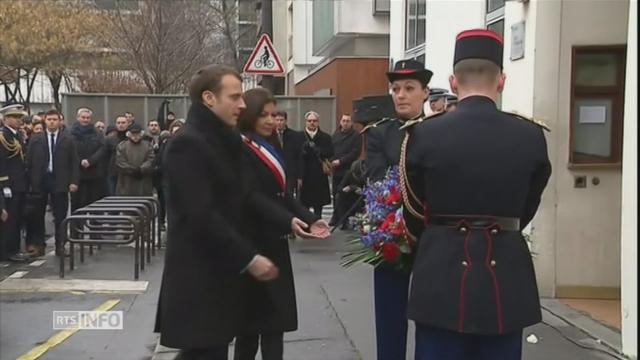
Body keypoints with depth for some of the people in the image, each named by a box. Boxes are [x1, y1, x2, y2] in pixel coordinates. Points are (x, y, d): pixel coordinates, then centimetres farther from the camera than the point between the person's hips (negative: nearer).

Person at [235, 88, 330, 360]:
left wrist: (310, 219, -2)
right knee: (259, 316, -1)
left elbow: (281, 195, 12)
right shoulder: (240, 150, -13)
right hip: (253, 243, -8)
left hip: (273, 242, 8)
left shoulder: (272, 147, 14)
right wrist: (290, 222, -30)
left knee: (274, 317, 9)